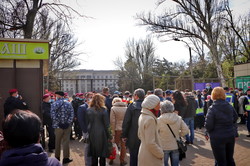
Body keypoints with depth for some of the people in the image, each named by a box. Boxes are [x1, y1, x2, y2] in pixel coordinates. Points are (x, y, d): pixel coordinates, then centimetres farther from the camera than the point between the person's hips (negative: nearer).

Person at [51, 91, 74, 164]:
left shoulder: (54, 104, -6)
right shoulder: (68, 103, 1)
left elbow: (53, 115, -14)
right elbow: (72, 114, -4)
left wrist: (58, 123, -8)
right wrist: (68, 122, -3)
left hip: (58, 126, -1)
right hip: (67, 126, 1)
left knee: (57, 142, 15)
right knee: (66, 142, 9)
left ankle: (57, 157, 27)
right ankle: (66, 158, 13)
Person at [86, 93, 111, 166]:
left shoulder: (89, 110, 0)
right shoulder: (103, 110, -12)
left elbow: (87, 123, 5)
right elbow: (106, 124, -9)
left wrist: (89, 131, 14)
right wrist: (109, 136, -2)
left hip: (92, 134, 4)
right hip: (101, 134, -4)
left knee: (94, 153, 15)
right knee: (102, 153, 8)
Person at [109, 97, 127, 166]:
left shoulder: (113, 109, -7)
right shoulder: (126, 108, -1)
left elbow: (112, 121, -10)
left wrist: (112, 131, -5)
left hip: (117, 129, -1)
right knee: (123, 145, 12)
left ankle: (111, 159, 26)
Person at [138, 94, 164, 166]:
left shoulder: (142, 116, 5)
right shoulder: (150, 119, -23)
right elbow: (150, 143, -26)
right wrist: (161, 154, -12)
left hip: (143, 152, 9)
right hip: (151, 158, -9)